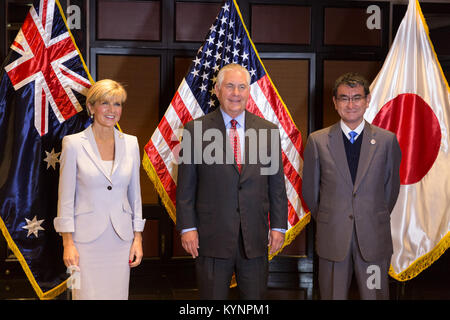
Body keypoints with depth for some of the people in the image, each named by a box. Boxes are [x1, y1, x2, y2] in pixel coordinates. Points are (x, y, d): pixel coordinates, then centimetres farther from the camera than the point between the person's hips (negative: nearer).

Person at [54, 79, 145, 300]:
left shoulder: (130, 143, 5)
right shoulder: (74, 144, -4)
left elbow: (135, 194, 10)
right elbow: (65, 197, -3)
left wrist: (138, 238, 6)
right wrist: (68, 243, -7)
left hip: (121, 238, 3)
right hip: (86, 238, -3)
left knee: (118, 294, 8)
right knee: (88, 294, -1)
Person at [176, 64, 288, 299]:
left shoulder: (268, 130, 5)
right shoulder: (196, 130, -1)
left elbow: (277, 184, 8)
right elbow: (186, 186, 0)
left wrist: (278, 226, 4)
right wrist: (187, 227, -5)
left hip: (255, 239, 2)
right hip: (212, 237, -2)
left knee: (255, 296, 11)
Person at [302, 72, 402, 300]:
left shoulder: (387, 140, 1)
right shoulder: (318, 141, 0)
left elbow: (392, 186, 10)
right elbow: (309, 189, 8)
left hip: (374, 238, 0)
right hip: (332, 238, 0)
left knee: (375, 294, 6)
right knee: (332, 295, 8)